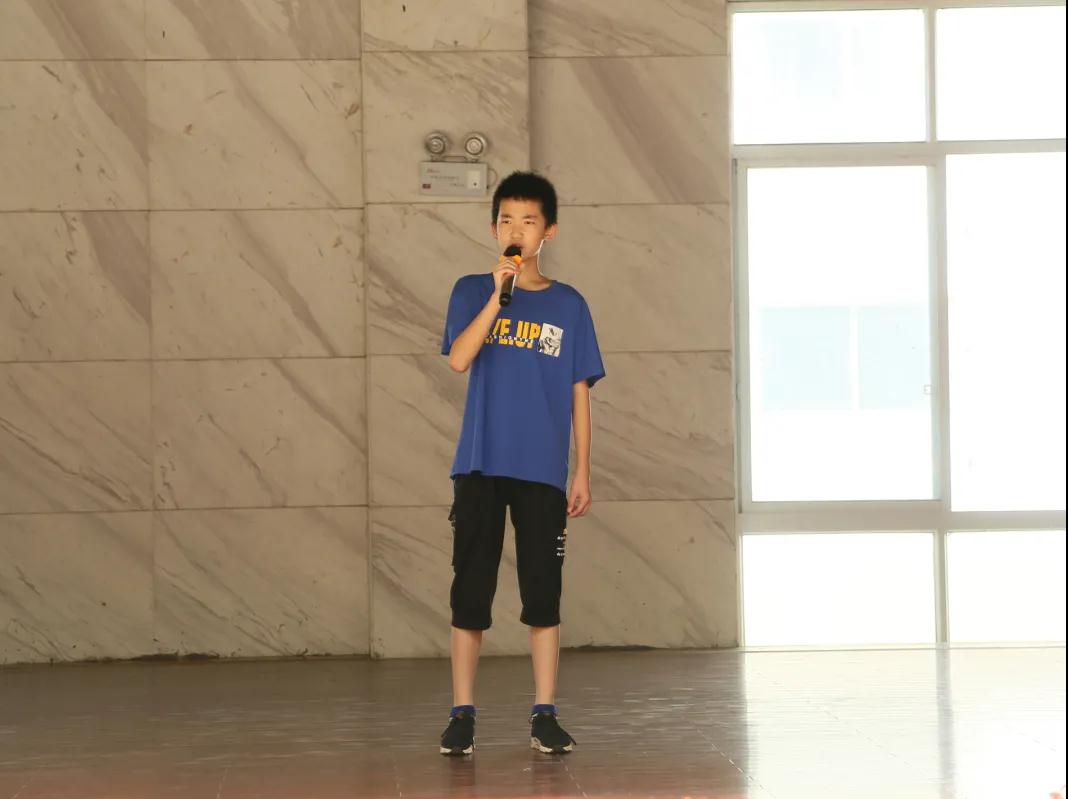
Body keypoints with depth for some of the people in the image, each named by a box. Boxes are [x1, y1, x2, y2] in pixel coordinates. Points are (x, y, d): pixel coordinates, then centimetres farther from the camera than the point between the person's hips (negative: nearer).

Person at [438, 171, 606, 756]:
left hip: (543, 470, 1)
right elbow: (458, 359, -12)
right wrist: (498, 296, -19)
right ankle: (462, 714, 7)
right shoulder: (471, 291, 5)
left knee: (543, 593, 2)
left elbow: (579, 394, 8)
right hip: (481, 466, -1)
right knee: (469, 592, 1)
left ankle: (544, 715, 7)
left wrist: (582, 473, 4)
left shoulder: (569, 305, 7)